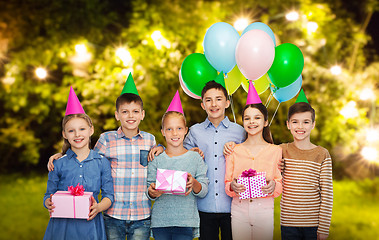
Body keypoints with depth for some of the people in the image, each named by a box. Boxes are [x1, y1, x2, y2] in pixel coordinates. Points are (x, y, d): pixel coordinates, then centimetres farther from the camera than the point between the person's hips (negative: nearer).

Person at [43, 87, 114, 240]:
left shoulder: (102, 163, 3)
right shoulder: (59, 164, 4)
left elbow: (108, 195, 3)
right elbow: (49, 195, 7)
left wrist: (99, 207, -17)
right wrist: (49, 204, -15)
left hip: (90, 225, 0)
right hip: (62, 226, 0)